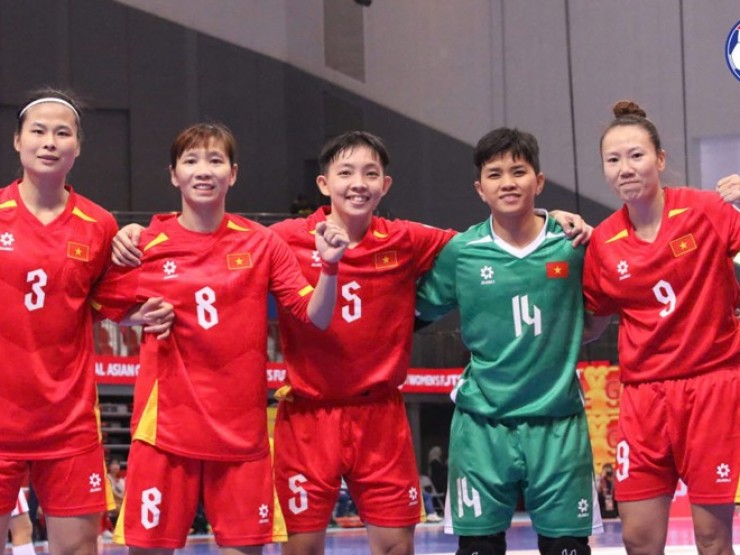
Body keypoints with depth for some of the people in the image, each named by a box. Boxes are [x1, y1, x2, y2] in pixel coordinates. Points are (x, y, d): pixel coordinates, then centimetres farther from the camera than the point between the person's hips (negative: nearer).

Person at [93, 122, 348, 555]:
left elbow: (315, 317, -1)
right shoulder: (146, 245, 0)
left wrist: (329, 266, -16)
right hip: (166, 426, -1)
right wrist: (143, 316, -10)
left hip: (241, 432, 1)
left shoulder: (262, 244, 3)